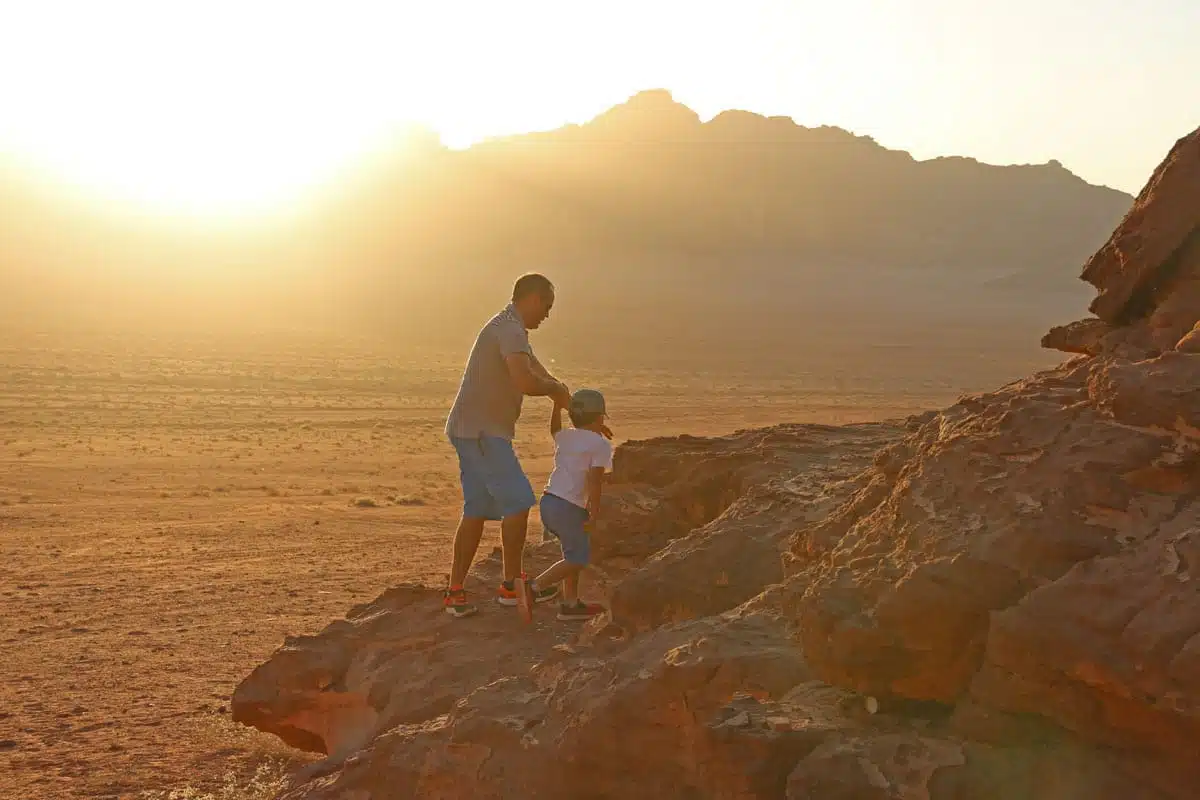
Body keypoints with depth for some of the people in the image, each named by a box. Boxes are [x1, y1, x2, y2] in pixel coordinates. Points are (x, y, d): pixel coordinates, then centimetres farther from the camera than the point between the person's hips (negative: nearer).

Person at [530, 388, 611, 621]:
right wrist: (595, 512, -12)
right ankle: (533, 587, -9)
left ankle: (570, 603, 20)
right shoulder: (601, 444, -6)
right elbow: (594, 480, -16)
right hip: (569, 507, -8)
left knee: (576, 552, 21)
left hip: (548, 500, 8)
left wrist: (558, 403, 44)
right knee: (578, 559, 3)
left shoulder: (564, 437, 15)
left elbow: (554, 429, 41)